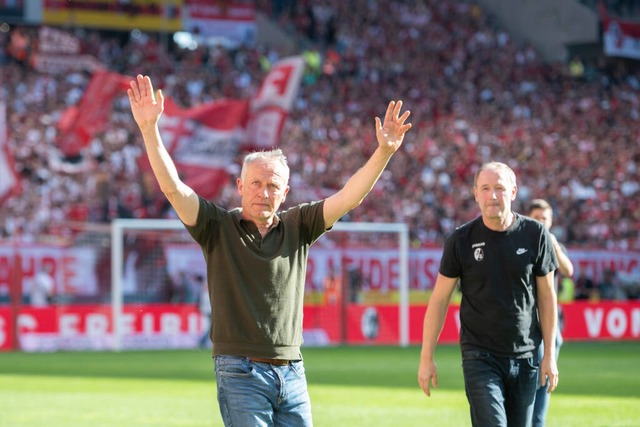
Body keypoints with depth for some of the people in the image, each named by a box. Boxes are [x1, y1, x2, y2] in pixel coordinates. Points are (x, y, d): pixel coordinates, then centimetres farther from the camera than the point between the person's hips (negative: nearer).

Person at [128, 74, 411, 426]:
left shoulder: (297, 227, 8)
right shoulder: (218, 227, 0)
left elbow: (349, 197, 1)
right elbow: (172, 187, -11)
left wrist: (384, 152, -12)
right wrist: (149, 129, -22)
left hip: (292, 372, 4)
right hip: (241, 373, -4)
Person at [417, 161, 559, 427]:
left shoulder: (535, 235, 0)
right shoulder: (461, 240, -3)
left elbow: (546, 296, 6)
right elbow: (439, 299, 2)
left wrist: (549, 355, 4)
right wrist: (426, 358, 1)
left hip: (525, 356, 2)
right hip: (480, 357, -2)